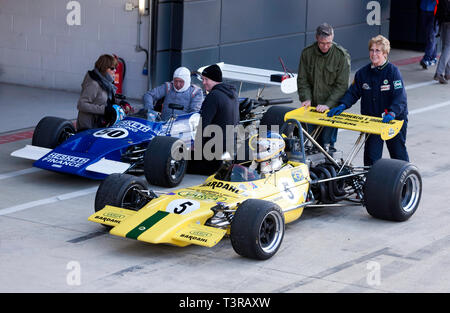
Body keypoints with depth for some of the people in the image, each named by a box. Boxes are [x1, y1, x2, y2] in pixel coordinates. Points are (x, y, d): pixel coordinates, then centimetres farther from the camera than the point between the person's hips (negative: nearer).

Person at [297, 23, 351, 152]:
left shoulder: (342, 55, -10)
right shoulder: (307, 53, -1)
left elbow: (341, 85, -10)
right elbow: (302, 79, 6)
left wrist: (328, 104, -18)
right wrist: (306, 98, -9)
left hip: (332, 107, -3)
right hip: (312, 106, 3)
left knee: (327, 143, -4)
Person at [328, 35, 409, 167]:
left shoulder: (393, 71, -12)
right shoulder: (363, 73, 2)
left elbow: (400, 97, -21)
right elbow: (353, 92, 6)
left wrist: (392, 113, -37)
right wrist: (342, 105, -13)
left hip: (394, 120, -3)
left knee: (398, 153, 12)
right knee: (371, 155, -1)